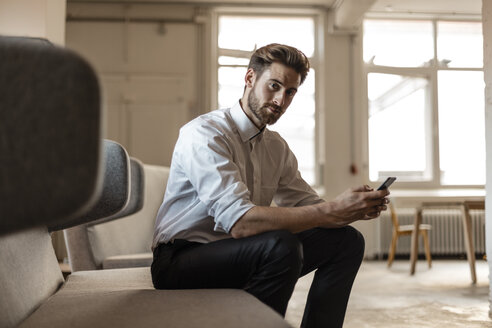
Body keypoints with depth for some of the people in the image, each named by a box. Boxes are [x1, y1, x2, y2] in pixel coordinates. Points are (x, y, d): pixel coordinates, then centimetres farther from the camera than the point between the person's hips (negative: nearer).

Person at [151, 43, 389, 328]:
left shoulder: (277, 147, 9)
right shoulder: (205, 133, -19)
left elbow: (307, 207, 7)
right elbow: (239, 221, -31)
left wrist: (354, 209, -16)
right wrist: (333, 210, -32)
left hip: (245, 255, 8)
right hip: (180, 263, -7)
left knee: (346, 240, -1)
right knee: (281, 245, -34)